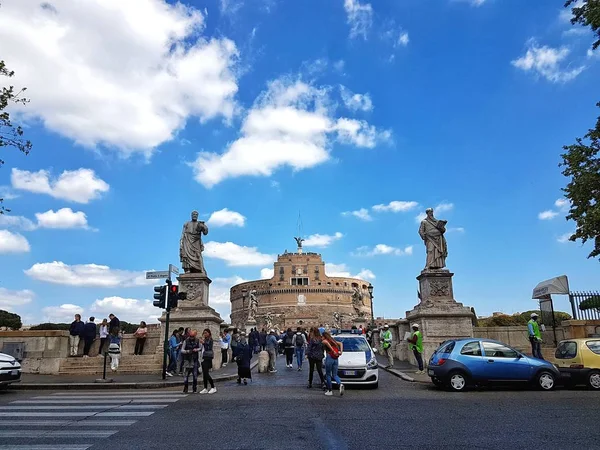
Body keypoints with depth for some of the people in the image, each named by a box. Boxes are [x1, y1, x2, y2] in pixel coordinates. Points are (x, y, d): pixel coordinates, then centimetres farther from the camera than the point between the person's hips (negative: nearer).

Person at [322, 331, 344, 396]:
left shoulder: (324, 341, 1)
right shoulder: (333, 340, 21)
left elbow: (327, 343, -22)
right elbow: (341, 343, 11)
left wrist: (333, 351, -20)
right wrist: (341, 351, 0)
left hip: (329, 357, -6)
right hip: (336, 359, 6)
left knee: (328, 375, 8)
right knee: (335, 375, 10)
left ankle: (329, 391, 11)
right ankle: (340, 384, -17)